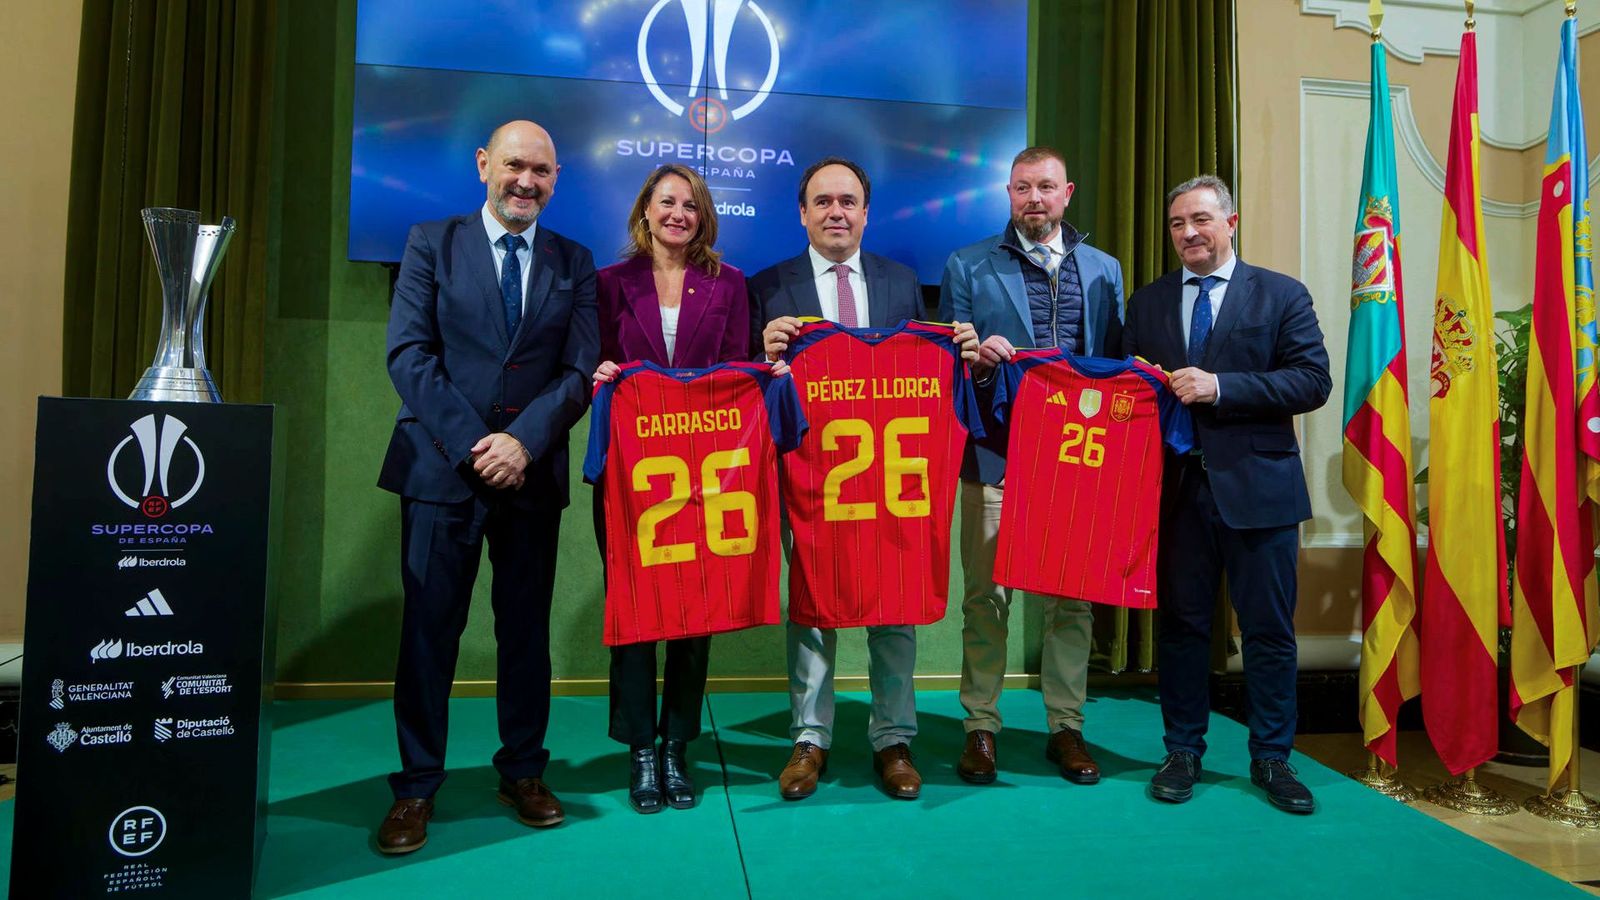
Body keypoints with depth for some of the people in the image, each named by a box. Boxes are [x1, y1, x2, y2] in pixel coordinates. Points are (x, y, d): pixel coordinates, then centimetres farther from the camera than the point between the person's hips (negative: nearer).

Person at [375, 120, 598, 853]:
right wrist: (472, 444, -13)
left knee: (527, 627, 9)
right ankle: (416, 786, 15)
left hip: (532, 471, 2)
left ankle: (523, 774, 23)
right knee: (429, 627, 3)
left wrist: (522, 441, -13)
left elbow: (580, 371, 1)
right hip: (442, 464, -1)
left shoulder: (573, 263, 10)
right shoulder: (431, 244, 6)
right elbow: (409, 353, -4)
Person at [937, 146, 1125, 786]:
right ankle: (981, 726, 15)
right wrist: (977, 358, -17)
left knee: (1072, 596, 8)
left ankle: (1066, 727, 21)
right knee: (986, 595, 2)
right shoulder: (968, 267, 7)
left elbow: (1116, 360, 15)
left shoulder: (1104, 270, 15)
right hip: (997, 454, -2)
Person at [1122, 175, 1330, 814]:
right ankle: (1183, 751, 23)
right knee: (1181, 622, 9)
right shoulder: (1146, 302, 13)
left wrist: (1219, 386, -16)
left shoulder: (1282, 295, 3)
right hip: (1177, 486, 2)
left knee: (1269, 629, 6)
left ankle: (1271, 757, 22)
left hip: (1258, 486, -2)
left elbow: (1313, 381, -7)